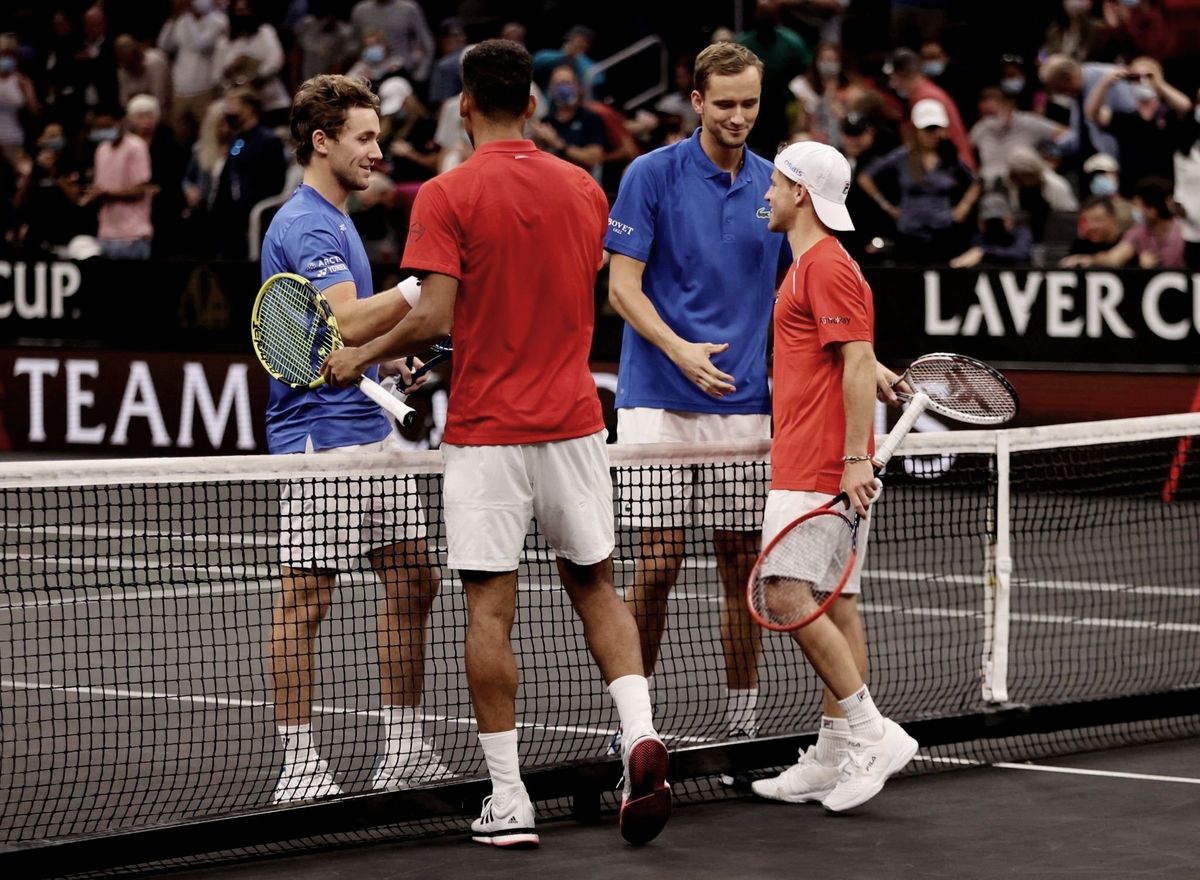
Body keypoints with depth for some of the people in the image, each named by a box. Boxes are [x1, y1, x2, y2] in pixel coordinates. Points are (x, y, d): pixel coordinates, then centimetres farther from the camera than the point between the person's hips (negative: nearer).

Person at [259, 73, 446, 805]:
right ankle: (300, 766, -1)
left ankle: (405, 751, 15)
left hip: (371, 428, 10)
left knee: (413, 583, 9)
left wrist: (391, 351, 20)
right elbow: (347, 321, -26)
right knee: (307, 600, -4)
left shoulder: (335, 220, 19)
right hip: (321, 434, -10)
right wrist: (423, 285, -26)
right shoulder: (306, 226, -14)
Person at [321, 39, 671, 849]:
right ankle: (641, 737, -7)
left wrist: (362, 356, 1)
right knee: (595, 587, 15)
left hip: (486, 429, -4)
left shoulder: (447, 196, -9)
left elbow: (435, 317, -15)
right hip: (573, 418, 4)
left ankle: (508, 802, 2)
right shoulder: (584, 189, 6)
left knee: (491, 609, 1)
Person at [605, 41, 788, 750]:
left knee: (742, 563, 5)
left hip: (745, 405, 4)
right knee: (659, 560, -5)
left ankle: (745, 720, 12)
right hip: (660, 401, -3)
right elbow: (622, 285, -6)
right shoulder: (653, 174, -3)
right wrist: (681, 350, -21)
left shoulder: (775, 187, 8)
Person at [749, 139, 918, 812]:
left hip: (820, 473, -10)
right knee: (833, 607, 8)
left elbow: (860, 365, -20)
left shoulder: (827, 266, -12)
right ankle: (835, 757, 9)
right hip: (812, 470, 10)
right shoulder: (812, 264, 20)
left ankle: (872, 732, -9)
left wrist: (855, 459, -23)